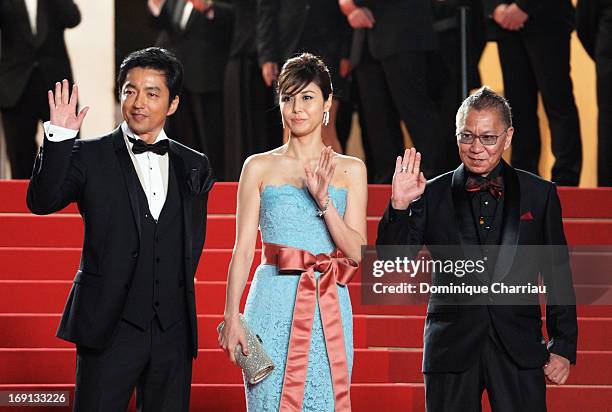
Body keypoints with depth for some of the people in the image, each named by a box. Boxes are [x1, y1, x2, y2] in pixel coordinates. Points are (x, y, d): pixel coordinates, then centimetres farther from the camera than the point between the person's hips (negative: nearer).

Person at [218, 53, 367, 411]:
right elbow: (243, 249, 3)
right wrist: (232, 317, -6)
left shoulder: (350, 170, 8)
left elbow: (356, 252, 1)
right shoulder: (259, 167, 6)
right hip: (274, 304, -1)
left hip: (329, 309, 1)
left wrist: (323, 199, -11)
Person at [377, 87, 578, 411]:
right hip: (451, 349, 0)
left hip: (520, 350, 0)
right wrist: (399, 206, -17)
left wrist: (563, 347, 3)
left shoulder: (540, 195, 5)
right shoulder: (433, 194, 3)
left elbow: (558, 275, 7)